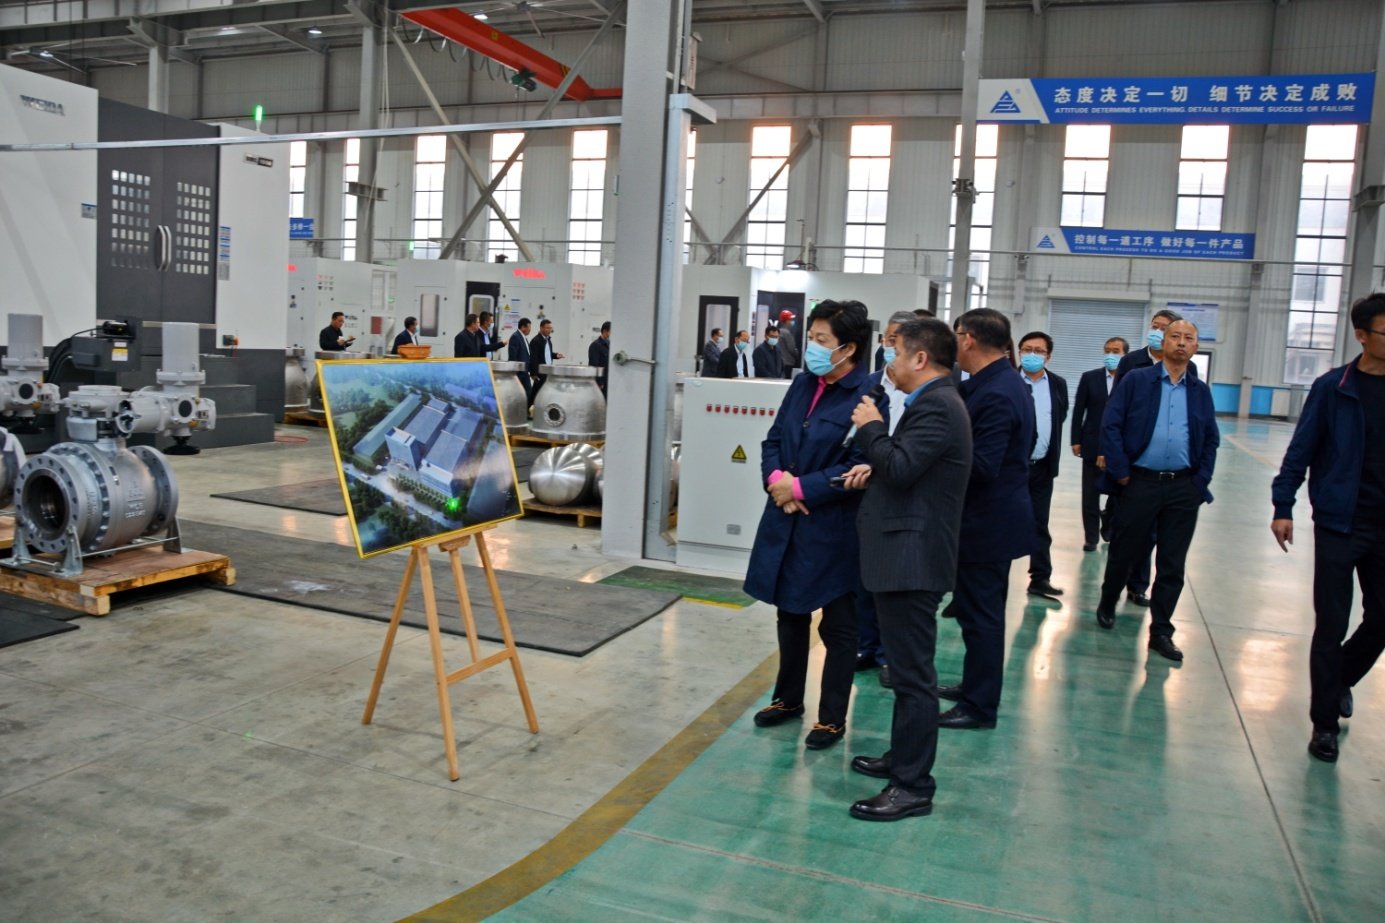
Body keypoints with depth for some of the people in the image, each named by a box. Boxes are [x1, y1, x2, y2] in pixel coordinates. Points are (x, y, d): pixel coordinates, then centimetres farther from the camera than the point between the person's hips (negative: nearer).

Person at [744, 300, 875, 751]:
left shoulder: (866, 397, -17)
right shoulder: (803, 384, 6)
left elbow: (857, 468, -21)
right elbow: (773, 440, 10)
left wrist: (801, 488, -18)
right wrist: (776, 479, -9)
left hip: (832, 528, -7)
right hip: (787, 521, 7)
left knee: (836, 625, 9)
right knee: (790, 612, 20)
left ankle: (832, 717, 24)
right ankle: (788, 699, 38)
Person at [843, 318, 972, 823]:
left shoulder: (937, 406, -16)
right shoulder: (934, 403, 16)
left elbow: (901, 467, -25)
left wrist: (871, 427, -10)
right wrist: (874, 469, 5)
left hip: (912, 559, -11)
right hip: (905, 556, 11)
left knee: (913, 672, -3)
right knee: (907, 667, 20)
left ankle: (913, 786, 5)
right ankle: (903, 758, 33)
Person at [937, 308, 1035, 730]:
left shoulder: (996, 395, -24)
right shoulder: (1003, 383, 8)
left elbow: (981, 466, -27)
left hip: (987, 523, -10)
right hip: (994, 518, 10)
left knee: (980, 614, 2)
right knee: (981, 611, 21)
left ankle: (979, 706, 15)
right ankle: (976, 685, 36)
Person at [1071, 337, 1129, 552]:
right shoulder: (1089, 378, 2)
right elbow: (1078, 411, 3)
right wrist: (1076, 440, -2)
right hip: (1093, 445, 1)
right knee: (1091, 495, 5)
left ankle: (1110, 527, 33)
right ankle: (1091, 536, 15)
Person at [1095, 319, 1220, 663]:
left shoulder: (1201, 391, 9)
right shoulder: (1136, 380, -1)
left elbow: (1211, 441, 11)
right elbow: (1111, 426, -6)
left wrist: (1200, 483, 1)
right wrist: (1121, 472, -10)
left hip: (1184, 488, 3)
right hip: (1140, 482, -3)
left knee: (1172, 564, 5)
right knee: (1124, 552, 9)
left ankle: (1161, 631, 16)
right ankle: (1107, 605, 34)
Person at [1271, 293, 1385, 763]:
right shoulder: (1333, 388, -6)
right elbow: (1301, 449, -4)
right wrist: (1282, 507, -8)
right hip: (1339, 525, -3)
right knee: (1331, 624, 2)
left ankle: (1342, 680, 41)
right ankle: (1325, 721, 15)